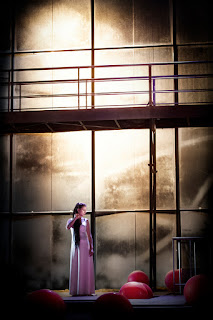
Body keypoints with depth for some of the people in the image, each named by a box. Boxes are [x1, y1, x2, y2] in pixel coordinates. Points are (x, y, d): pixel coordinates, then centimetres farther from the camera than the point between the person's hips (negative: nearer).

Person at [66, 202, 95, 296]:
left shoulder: (85, 221, 6)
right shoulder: (71, 220, 8)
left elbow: (89, 235, 2)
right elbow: (68, 227, -15)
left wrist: (91, 248, -7)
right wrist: (76, 218, -11)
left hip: (84, 246, -1)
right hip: (75, 246, 1)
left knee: (85, 268, -3)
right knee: (75, 268, 3)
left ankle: (86, 290, -2)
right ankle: (76, 290, 7)